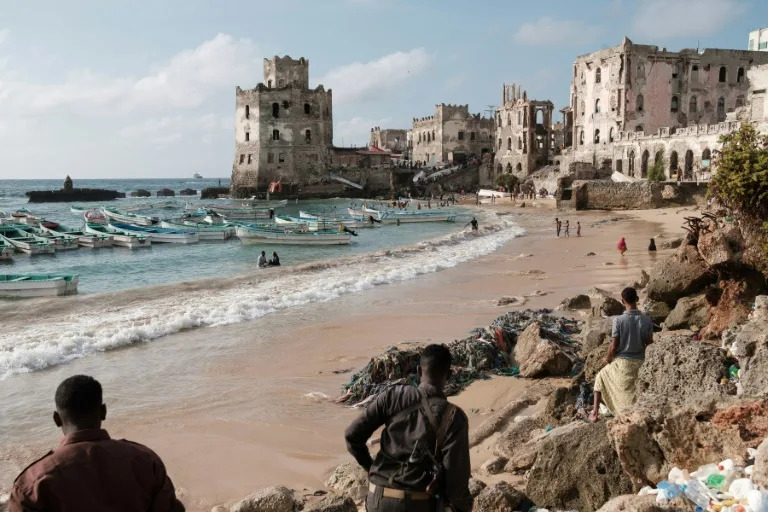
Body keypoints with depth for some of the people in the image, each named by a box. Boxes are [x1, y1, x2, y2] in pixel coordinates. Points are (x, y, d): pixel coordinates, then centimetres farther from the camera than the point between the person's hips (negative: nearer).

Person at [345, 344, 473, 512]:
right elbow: (456, 476, -11)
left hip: (378, 498, 3)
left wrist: (368, 465, 17)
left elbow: (353, 434, -2)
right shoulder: (454, 417, -9)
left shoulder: (392, 396, -3)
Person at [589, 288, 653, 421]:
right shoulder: (647, 321, -6)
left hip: (622, 362, -2)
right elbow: (650, 344, 0)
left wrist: (607, 359, 5)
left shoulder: (618, 320, -15)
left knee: (601, 377, 24)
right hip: (639, 362, 2)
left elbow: (613, 346, -14)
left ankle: (595, 412, 25)